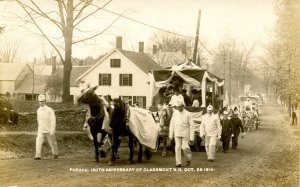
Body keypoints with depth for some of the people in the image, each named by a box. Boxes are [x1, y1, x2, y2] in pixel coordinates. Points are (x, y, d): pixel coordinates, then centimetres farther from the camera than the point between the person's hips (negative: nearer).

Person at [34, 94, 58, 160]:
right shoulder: (38, 110, 3)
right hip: (41, 130, 3)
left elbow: (53, 121, -14)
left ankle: (55, 153, 35)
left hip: (49, 130, -3)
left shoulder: (50, 110, -13)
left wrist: (52, 131, -20)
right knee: (38, 141, -16)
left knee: (52, 142, 11)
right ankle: (38, 156, -19)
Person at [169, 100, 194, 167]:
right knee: (177, 147, -5)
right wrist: (170, 135, 1)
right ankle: (178, 163, 0)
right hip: (177, 133, 3)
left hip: (185, 133, -3)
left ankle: (189, 159, 19)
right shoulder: (175, 113, 0)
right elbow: (172, 124, 5)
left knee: (185, 147, -9)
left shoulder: (188, 114, -9)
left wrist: (191, 137, -11)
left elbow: (191, 126, -8)